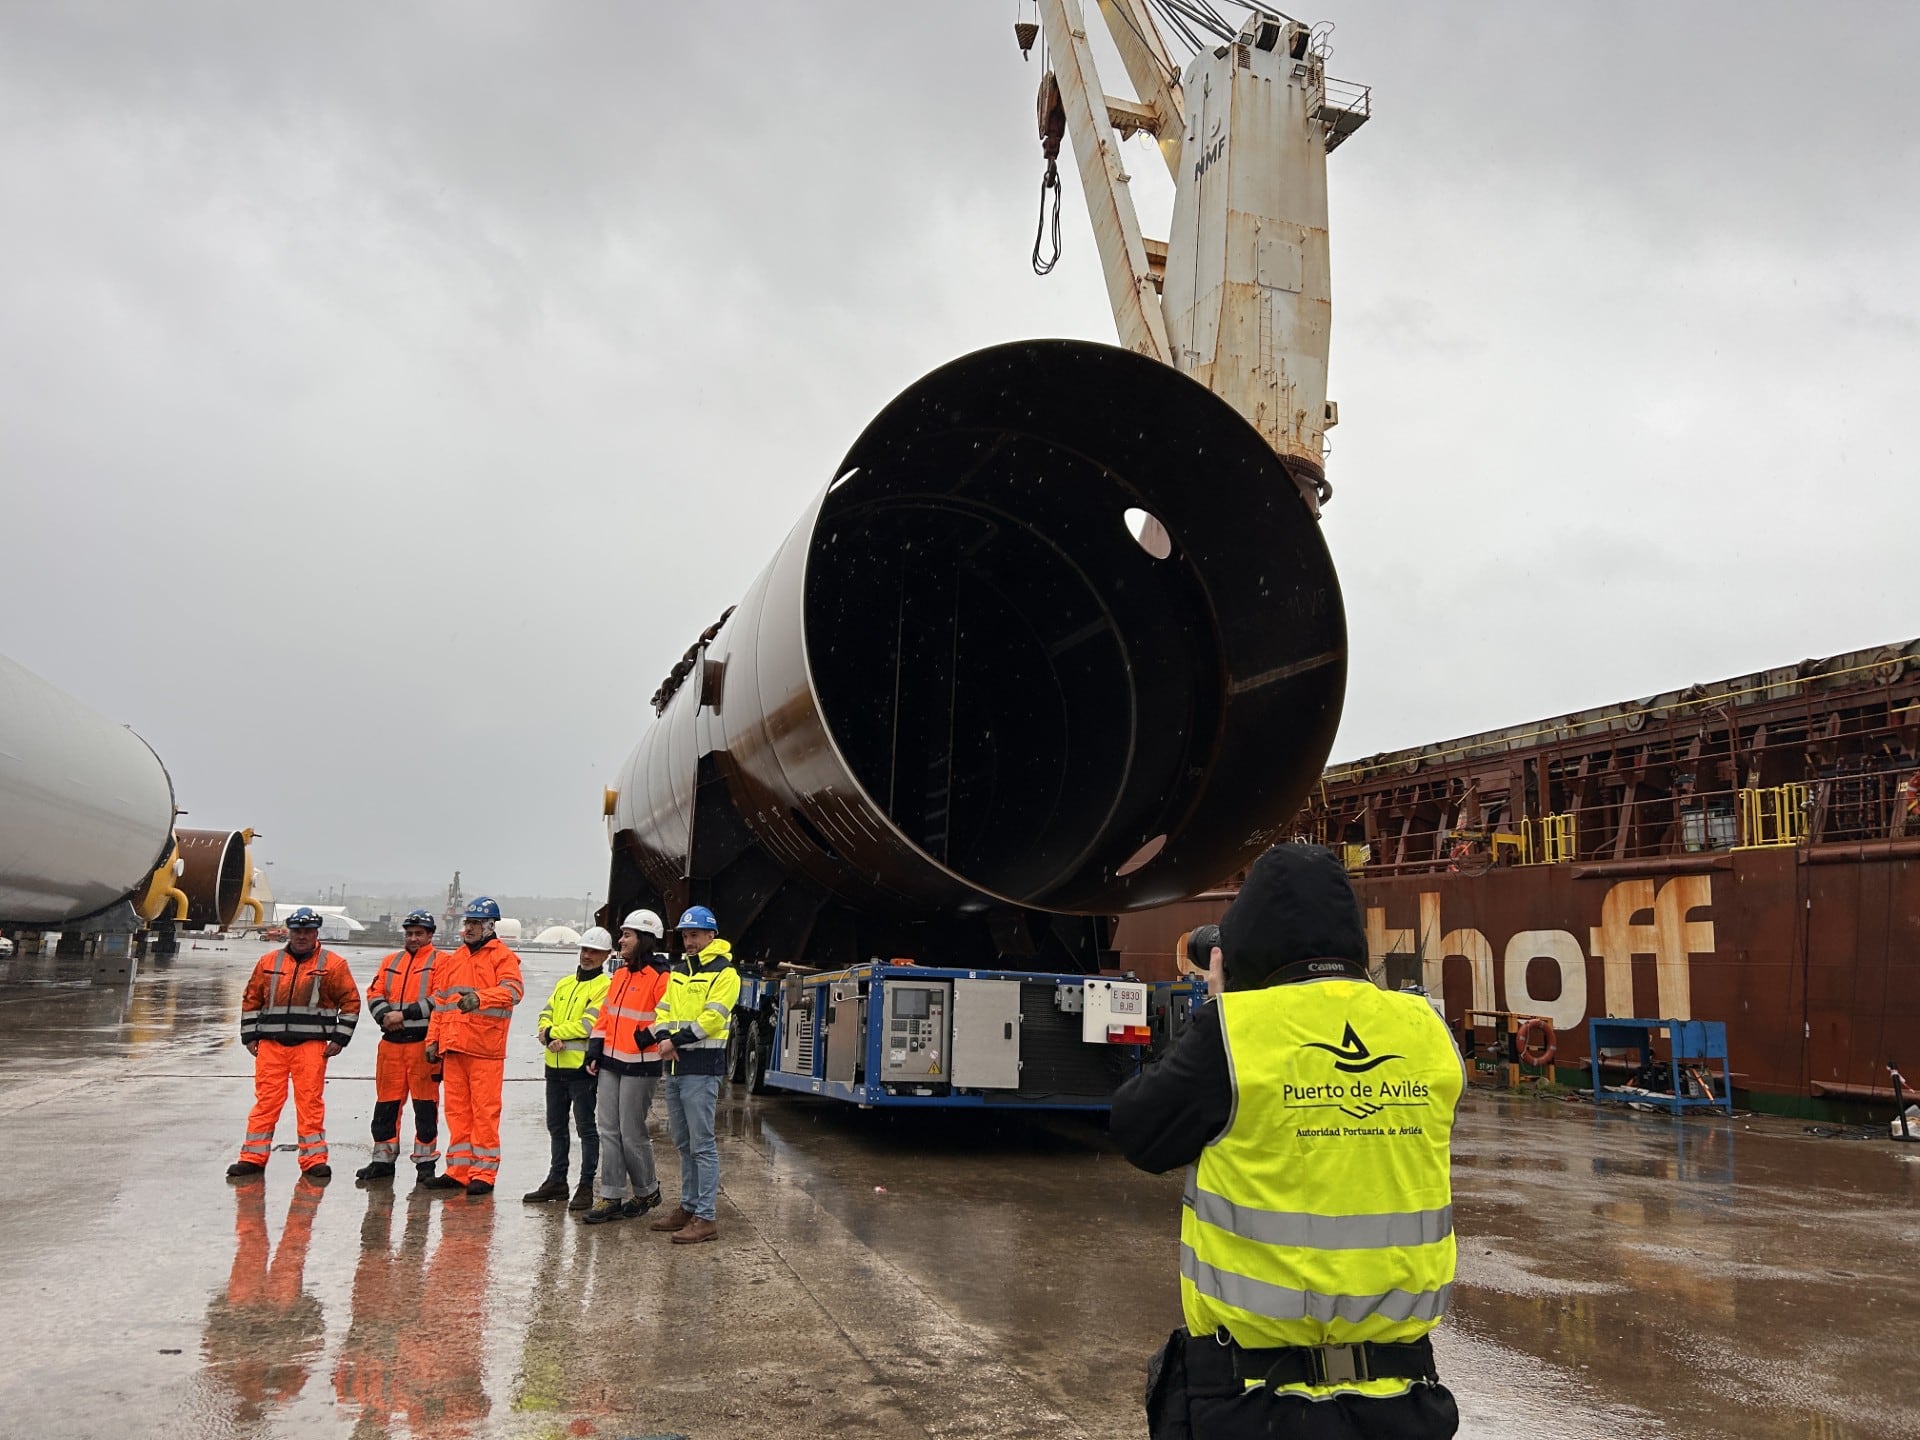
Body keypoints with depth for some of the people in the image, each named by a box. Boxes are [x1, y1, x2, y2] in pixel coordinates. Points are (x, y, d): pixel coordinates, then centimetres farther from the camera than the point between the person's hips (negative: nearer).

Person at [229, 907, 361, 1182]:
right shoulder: (268, 962, 12)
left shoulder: (333, 965, 3)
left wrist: (339, 1039, -1)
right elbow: (251, 999, 17)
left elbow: (350, 1002, 4)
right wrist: (249, 1036, 10)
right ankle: (253, 1157, 13)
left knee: (311, 1102, 0)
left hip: (311, 1046, -2)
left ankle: (314, 1160, 6)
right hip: (271, 1045, 2)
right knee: (265, 1101, 3)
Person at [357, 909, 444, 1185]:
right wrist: (385, 1016, -7)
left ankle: (426, 1161, 7)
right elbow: (374, 994, 12)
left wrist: (405, 1014, -15)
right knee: (386, 1102, 9)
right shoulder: (391, 962, 19)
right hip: (391, 1041, 5)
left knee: (425, 1104, -1)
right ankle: (383, 1160, 19)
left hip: (423, 1042, -5)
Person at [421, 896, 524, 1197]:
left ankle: (484, 1174, 2)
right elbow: (439, 1002, 22)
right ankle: (458, 1170, 19)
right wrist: (433, 1040, 15)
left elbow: (513, 989, -20)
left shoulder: (502, 956, -2)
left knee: (485, 1112, -4)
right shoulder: (452, 959, 20)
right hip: (452, 1048, 7)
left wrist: (480, 997, -36)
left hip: (485, 1050, -6)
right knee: (457, 1111, 11)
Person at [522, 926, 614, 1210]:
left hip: (582, 1068, -8)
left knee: (587, 1128, -2)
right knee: (556, 1127, 16)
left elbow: (589, 1025, -17)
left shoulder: (605, 987, -8)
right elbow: (546, 1016, 9)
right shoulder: (564, 983, 16)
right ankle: (556, 1181, 28)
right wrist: (549, 1036, -11)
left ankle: (586, 1186, 5)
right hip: (555, 1066, 8)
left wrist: (553, 1032, -9)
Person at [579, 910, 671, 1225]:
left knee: (632, 1134, 0)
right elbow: (606, 1015, 17)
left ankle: (647, 1191, 20)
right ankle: (612, 1197, 13)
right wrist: (594, 1051, 12)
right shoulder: (621, 974, 13)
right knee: (609, 1131, 7)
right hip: (611, 1062, 8)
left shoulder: (660, 978, -13)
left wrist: (647, 1037, -24)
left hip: (640, 1067, -8)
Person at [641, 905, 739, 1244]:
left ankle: (706, 1218, -3)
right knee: (683, 1143, 15)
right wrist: (663, 1038, -7)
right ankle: (688, 1206, 25)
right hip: (674, 1066, 8)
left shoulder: (724, 973, -7)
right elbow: (664, 1010, 13)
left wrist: (676, 1041, -16)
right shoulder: (678, 971, 18)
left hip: (701, 1067, -8)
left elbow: (712, 1019, -16)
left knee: (702, 1144, -7)